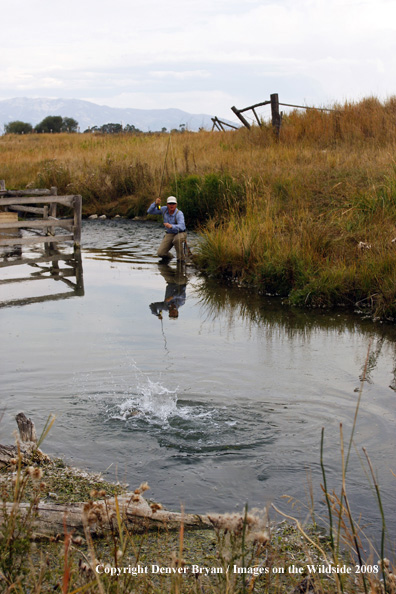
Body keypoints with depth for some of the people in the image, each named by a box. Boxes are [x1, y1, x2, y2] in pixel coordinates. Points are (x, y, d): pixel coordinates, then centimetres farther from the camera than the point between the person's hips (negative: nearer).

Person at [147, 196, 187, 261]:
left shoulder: (179, 214, -24)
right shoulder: (164, 209, -9)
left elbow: (182, 227, -40)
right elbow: (150, 211, -7)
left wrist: (171, 226, -58)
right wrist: (155, 203, -26)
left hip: (180, 233, -4)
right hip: (169, 234, 4)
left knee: (177, 239, -42)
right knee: (160, 253, -13)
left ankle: (181, 259, -19)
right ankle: (170, 257, 23)